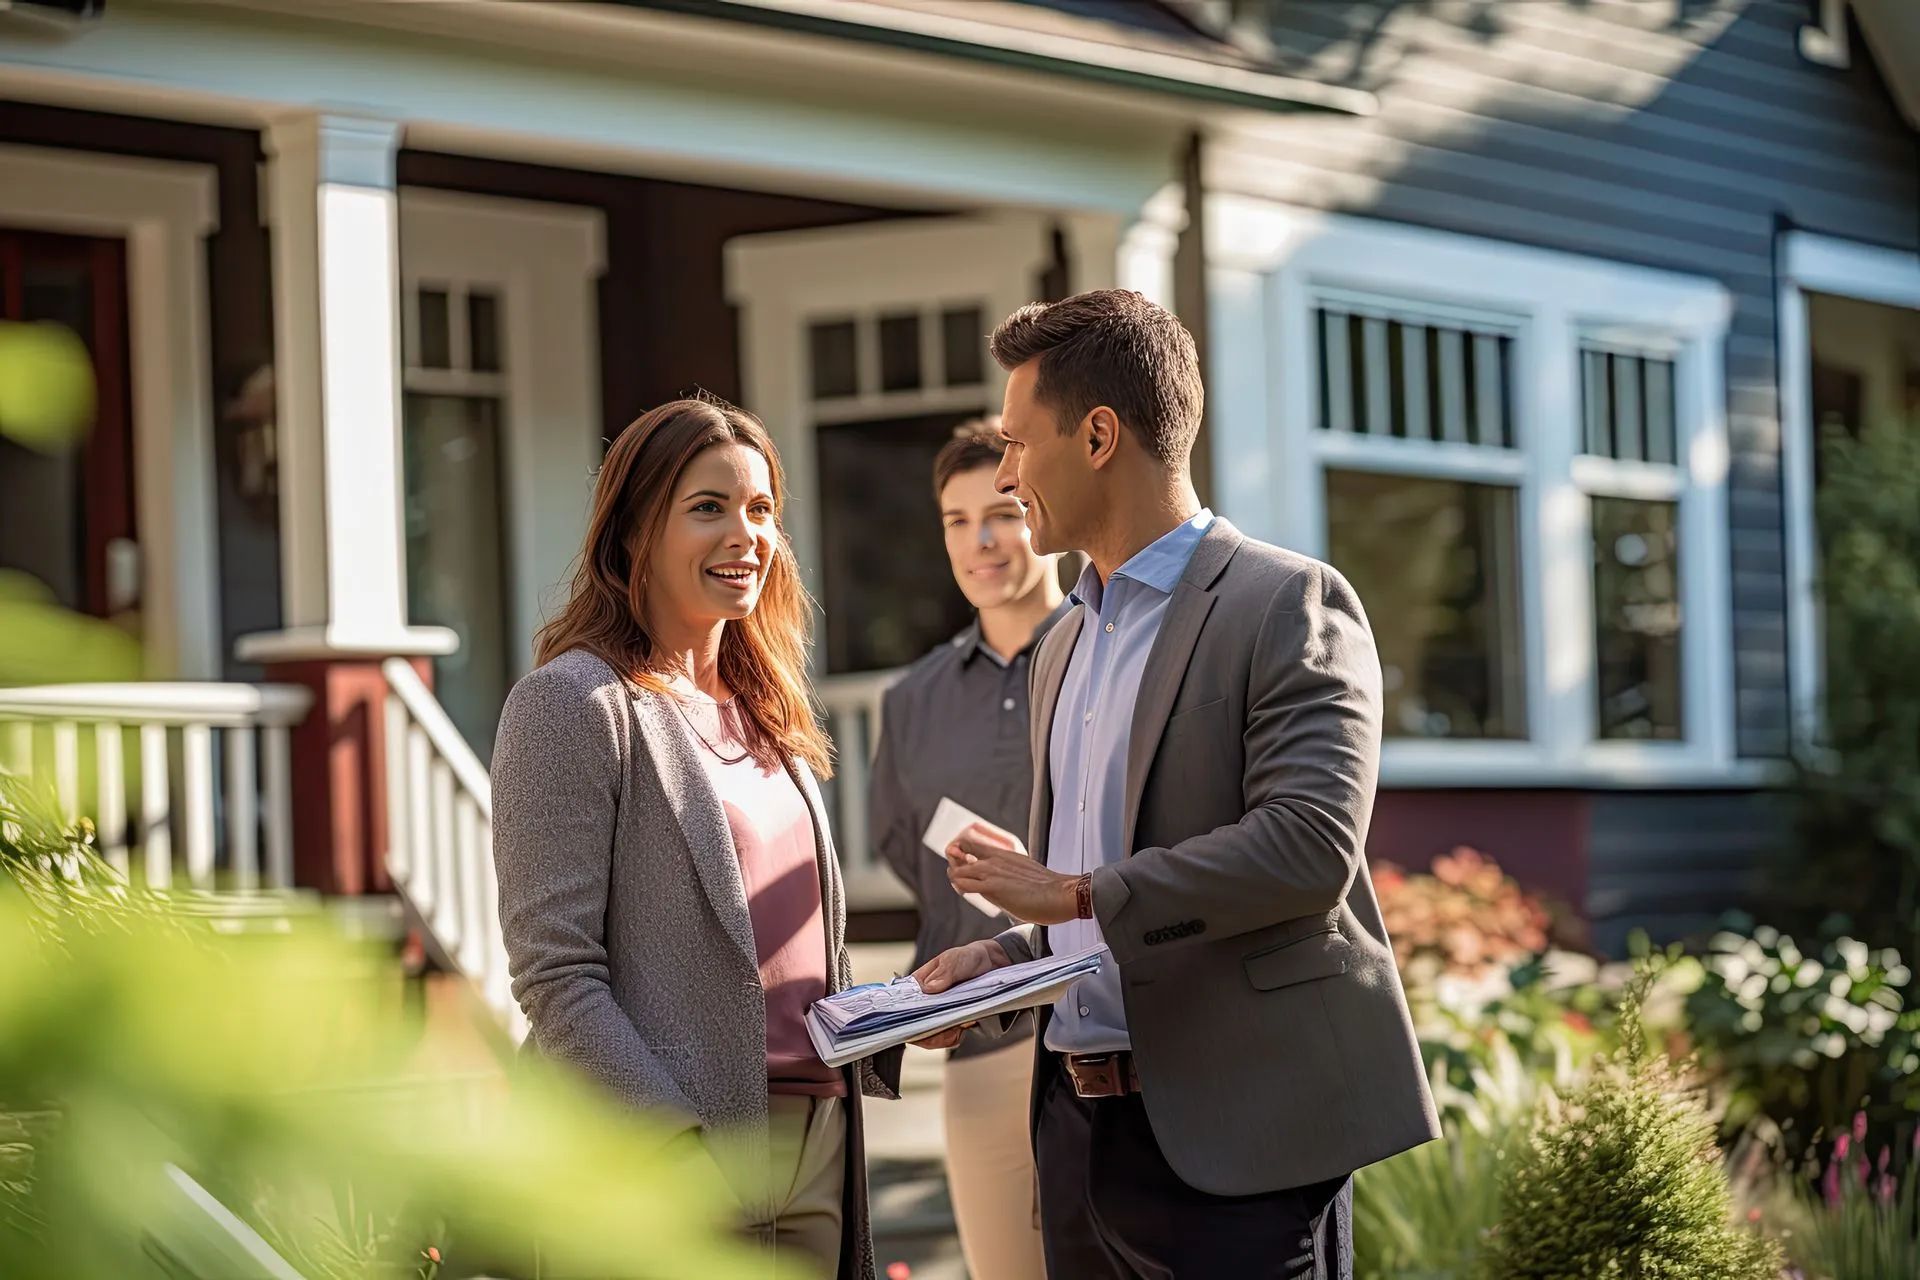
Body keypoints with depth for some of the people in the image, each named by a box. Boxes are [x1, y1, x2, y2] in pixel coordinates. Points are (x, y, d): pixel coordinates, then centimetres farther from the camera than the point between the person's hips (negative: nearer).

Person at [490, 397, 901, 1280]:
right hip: (662, 1163, -7)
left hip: (815, 1141, 7)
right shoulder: (575, 702, -7)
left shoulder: (766, 712, 17)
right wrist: (682, 1142, -20)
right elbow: (555, 975, -13)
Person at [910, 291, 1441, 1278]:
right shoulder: (1065, 647, 20)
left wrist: (1074, 895, -16)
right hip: (1080, 1123, 8)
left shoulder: (1289, 605, -7)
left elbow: (1311, 846, -19)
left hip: (1234, 1135, -7)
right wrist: (1003, 956, 7)